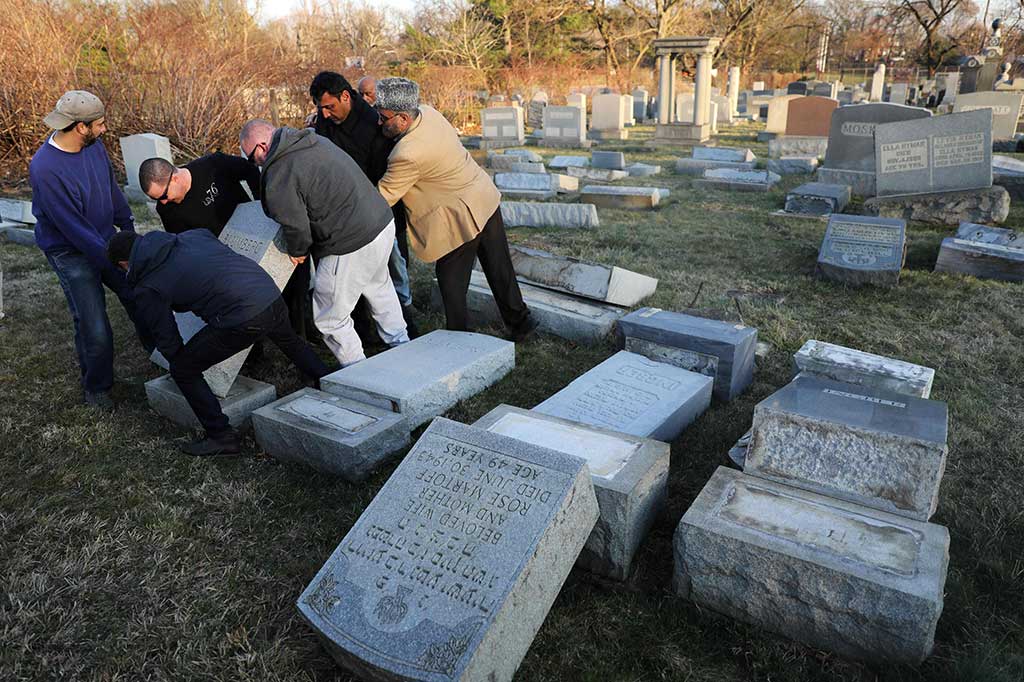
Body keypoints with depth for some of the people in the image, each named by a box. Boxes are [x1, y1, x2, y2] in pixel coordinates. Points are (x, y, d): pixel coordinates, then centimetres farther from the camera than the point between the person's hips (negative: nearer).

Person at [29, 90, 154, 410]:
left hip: (105, 239, 6)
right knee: (95, 331, -4)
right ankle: (96, 388, 21)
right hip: (71, 254, -6)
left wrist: (128, 228, 17)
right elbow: (73, 228, -26)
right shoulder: (45, 169, -27)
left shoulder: (93, 145, -6)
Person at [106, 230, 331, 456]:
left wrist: (179, 363, 32)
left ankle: (222, 437, 16)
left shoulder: (147, 290, 4)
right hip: (273, 295, 7)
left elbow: (166, 339, 11)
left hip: (242, 319, -7)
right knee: (290, 342, 39)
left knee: (183, 370, 12)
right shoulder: (191, 235, 18)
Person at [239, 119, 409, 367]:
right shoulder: (313, 140, 10)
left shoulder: (278, 177, -17)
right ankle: (401, 347, 50)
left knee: (330, 319, 8)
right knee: (380, 288, 34)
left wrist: (297, 251, 10)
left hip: (352, 246, -9)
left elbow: (296, 226, -12)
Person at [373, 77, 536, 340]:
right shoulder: (428, 112, -3)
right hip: (486, 200, 9)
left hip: (460, 218, -8)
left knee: (451, 282, 8)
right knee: (500, 269, 19)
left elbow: (383, 197, -15)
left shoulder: (407, 155, -27)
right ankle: (521, 321, 32)